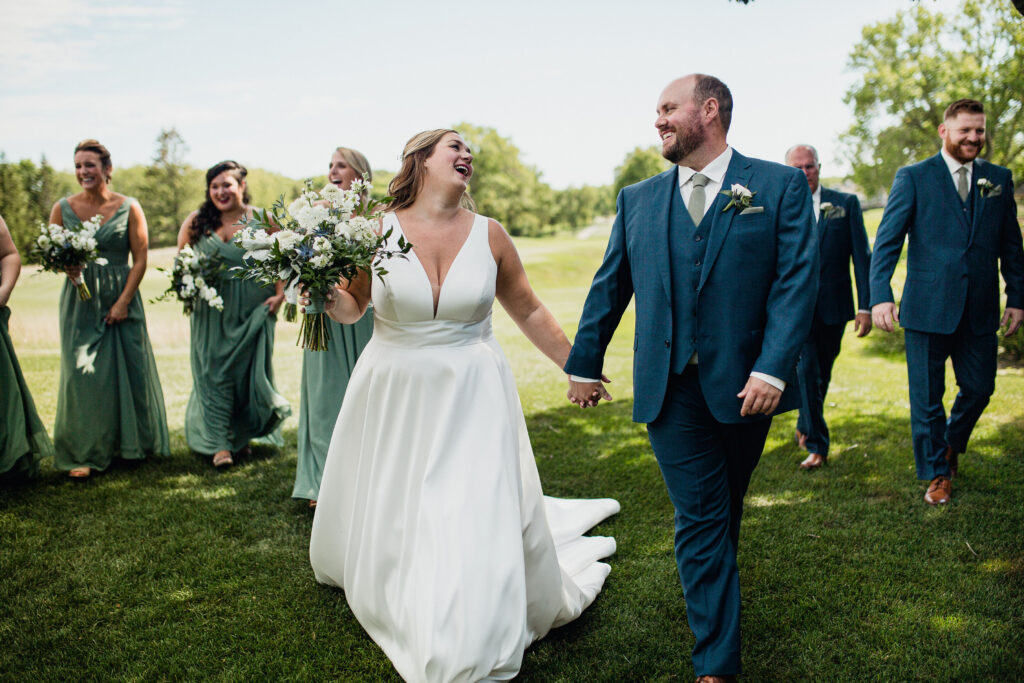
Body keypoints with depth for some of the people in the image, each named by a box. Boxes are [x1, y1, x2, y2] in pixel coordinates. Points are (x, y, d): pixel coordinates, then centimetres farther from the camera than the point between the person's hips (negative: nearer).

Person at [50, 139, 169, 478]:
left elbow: (141, 258, -2)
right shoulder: (63, 208, 3)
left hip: (121, 301, -1)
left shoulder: (129, 208, -1)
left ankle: (132, 442, 22)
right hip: (80, 303, 1)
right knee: (82, 373, -2)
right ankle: (83, 453, 7)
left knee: (129, 370, 4)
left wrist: (123, 302, -9)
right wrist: (66, 267, -16)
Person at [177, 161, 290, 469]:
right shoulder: (196, 222, 6)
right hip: (210, 310, 2)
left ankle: (243, 434, 27)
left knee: (250, 368, 4)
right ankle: (220, 443, 5)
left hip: (252, 310, -1)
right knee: (214, 370, -1)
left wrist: (279, 294, -11)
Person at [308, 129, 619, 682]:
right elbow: (350, 308, 5)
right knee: (385, 517, 16)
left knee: (476, 524, -3)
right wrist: (327, 293, -17)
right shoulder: (379, 229, -6)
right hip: (392, 396, 1)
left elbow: (528, 310, 6)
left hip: (471, 397, 0)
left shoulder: (488, 234, -3)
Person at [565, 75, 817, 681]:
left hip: (745, 386, -1)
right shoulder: (637, 199, 9)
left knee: (726, 511, 18)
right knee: (700, 521, 1)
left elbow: (797, 282, -8)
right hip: (670, 389, 1)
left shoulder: (780, 186, 1)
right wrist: (585, 364, 15)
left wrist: (772, 370, -18)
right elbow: (609, 287, 13)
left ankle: (717, 585, 44)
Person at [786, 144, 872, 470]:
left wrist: (865, 306, -3)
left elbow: (861, 257, 3)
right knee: (806, 369, -15)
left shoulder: (846, 204, 4)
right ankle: (816, 446, -4)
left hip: (833, 307, 2)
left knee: (822, 374, 13)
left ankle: (805, 426, 38)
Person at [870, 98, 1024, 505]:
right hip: (927, 307, -3)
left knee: (979, 388, 11)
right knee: (927, 398, 4)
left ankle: (952, 443, 41)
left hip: (980, 311, 4)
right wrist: (880, 295, -19)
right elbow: (887, 240, -8)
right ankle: (937, 474, 22)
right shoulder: (913, 178, -2)